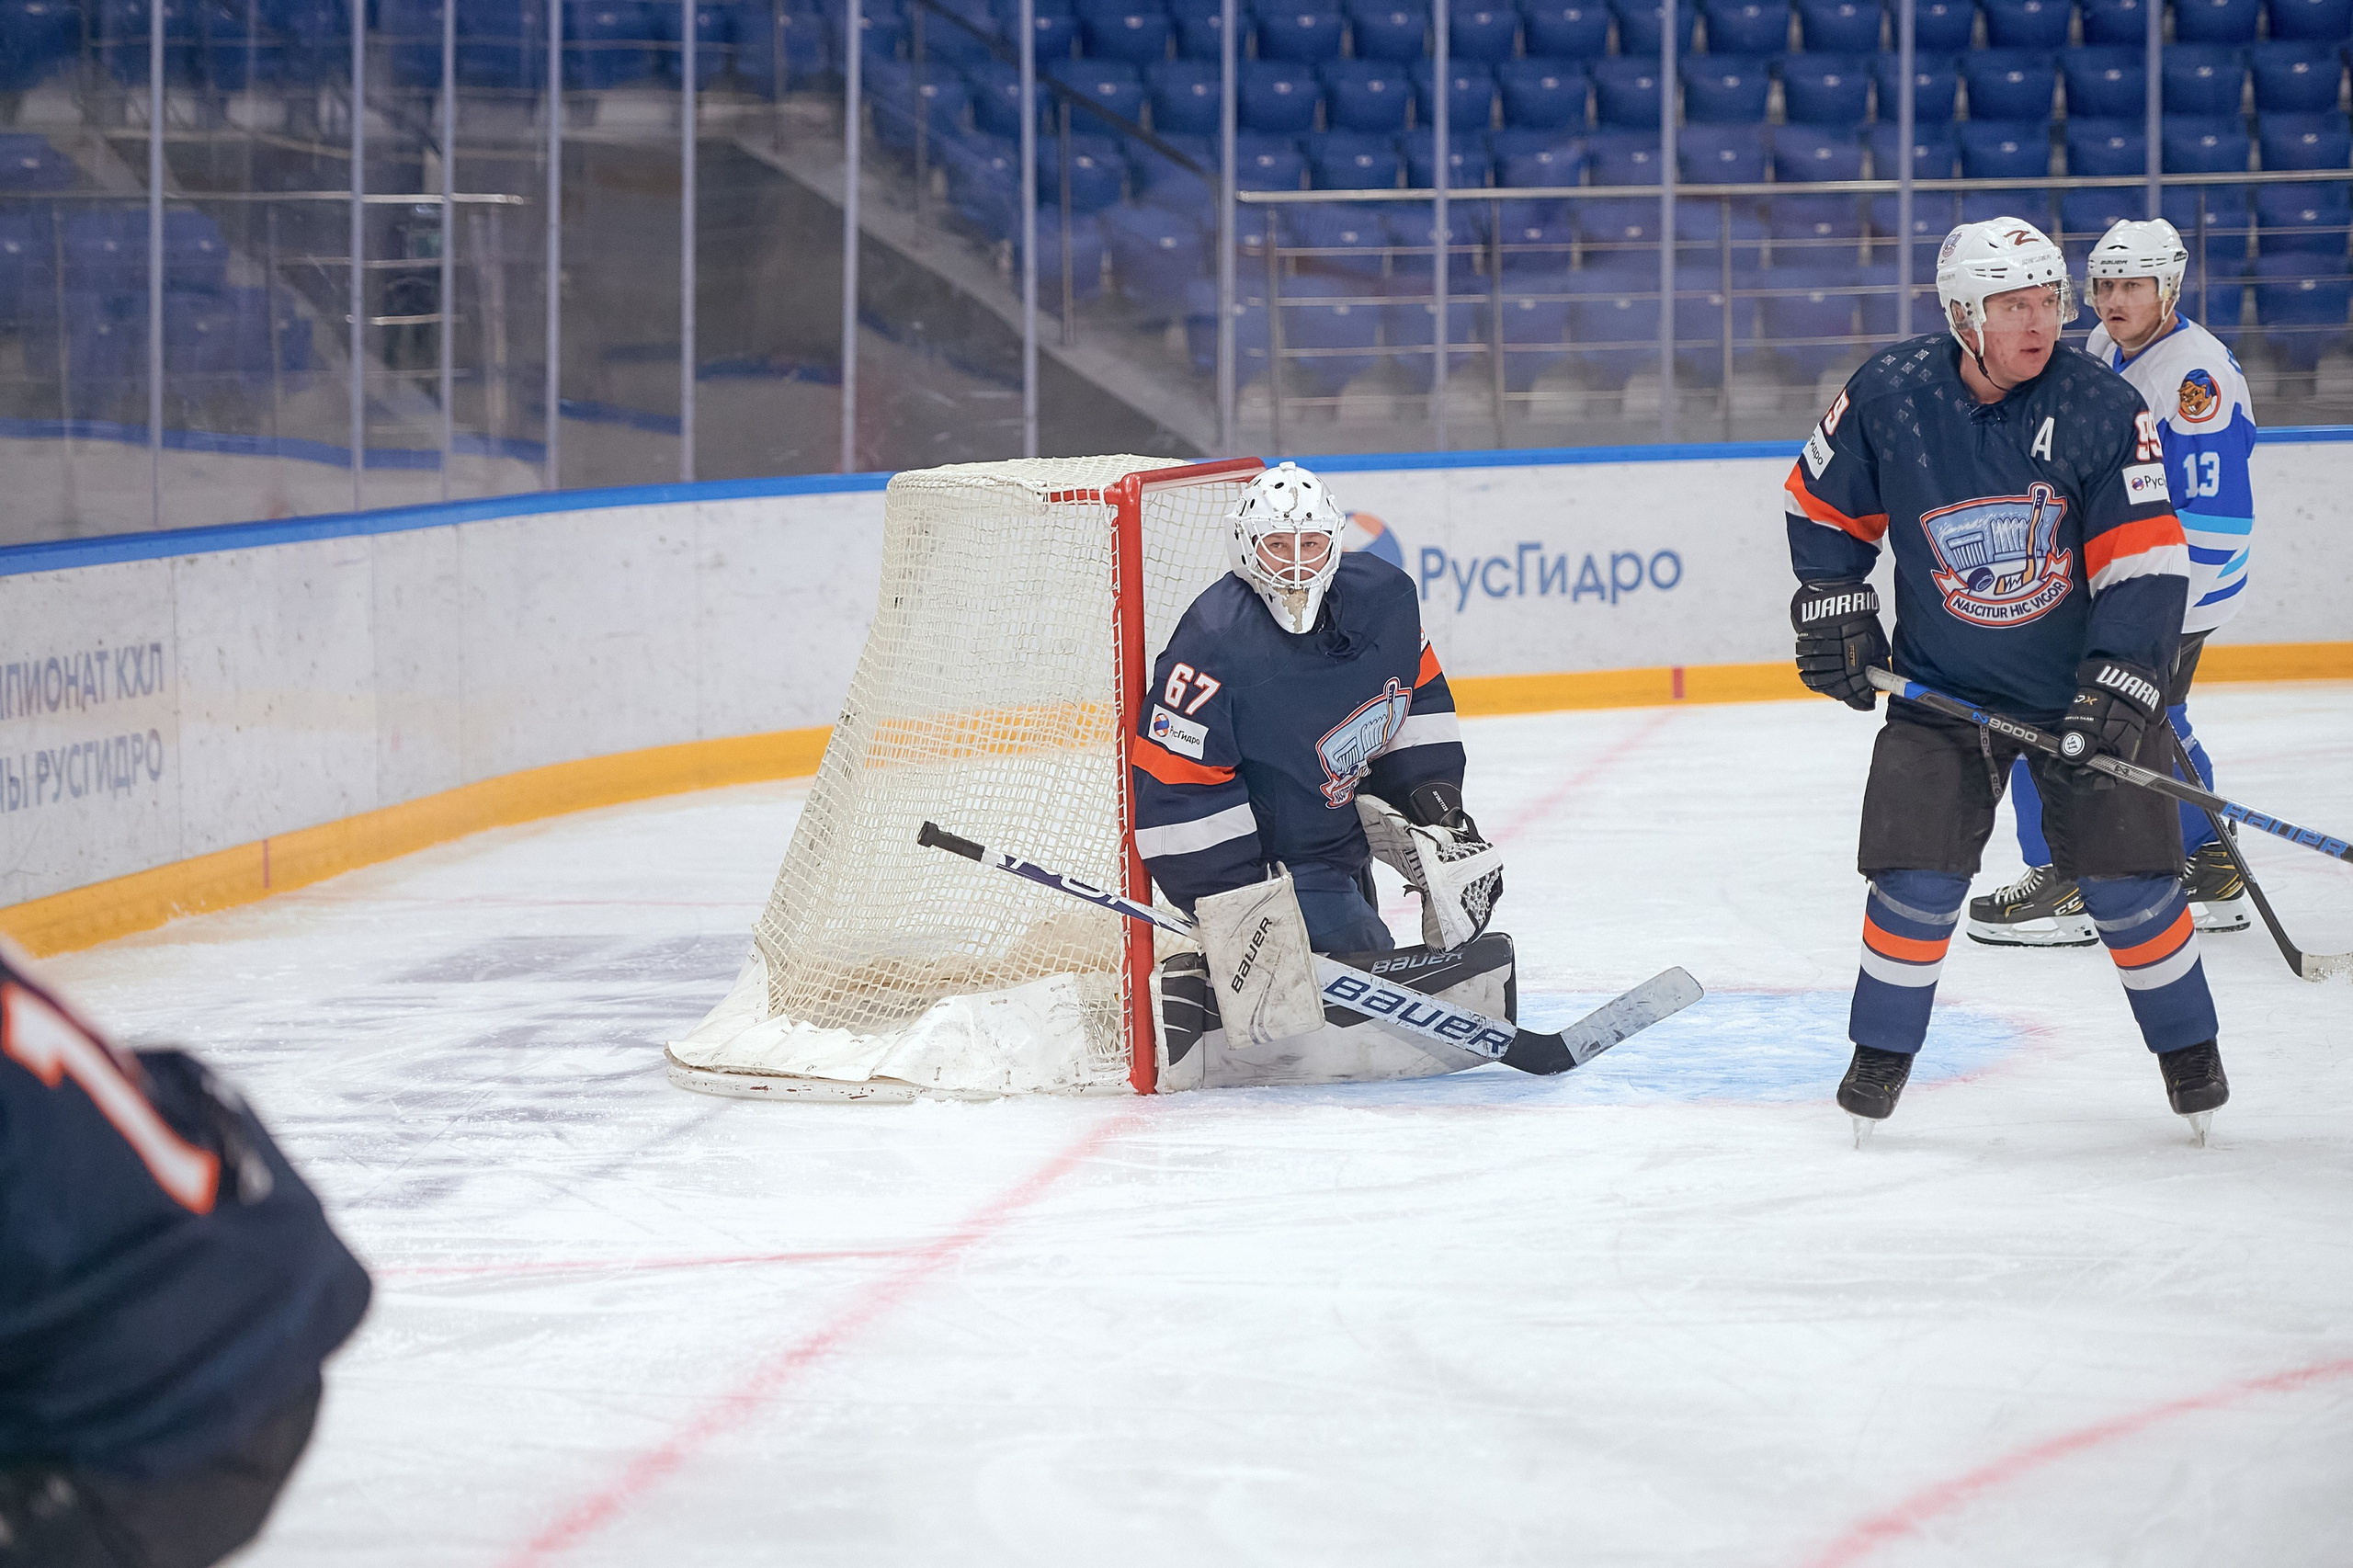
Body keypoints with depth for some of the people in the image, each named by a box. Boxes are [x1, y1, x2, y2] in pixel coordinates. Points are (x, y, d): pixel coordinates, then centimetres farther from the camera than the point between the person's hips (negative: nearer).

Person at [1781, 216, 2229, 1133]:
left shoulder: (2102, 409, -16)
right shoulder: (1889, 398, -12)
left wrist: (2117, 691, -23)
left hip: (2081, 683, -1)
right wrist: (1833, 610, 1)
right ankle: (1880, 1056, 14)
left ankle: (2189, 1051, 19)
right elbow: (1824, 503, 6)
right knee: (1917, 877, -6)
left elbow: (2146, 561, -16)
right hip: (1942, 685, 1)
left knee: (2127, 877, -1)